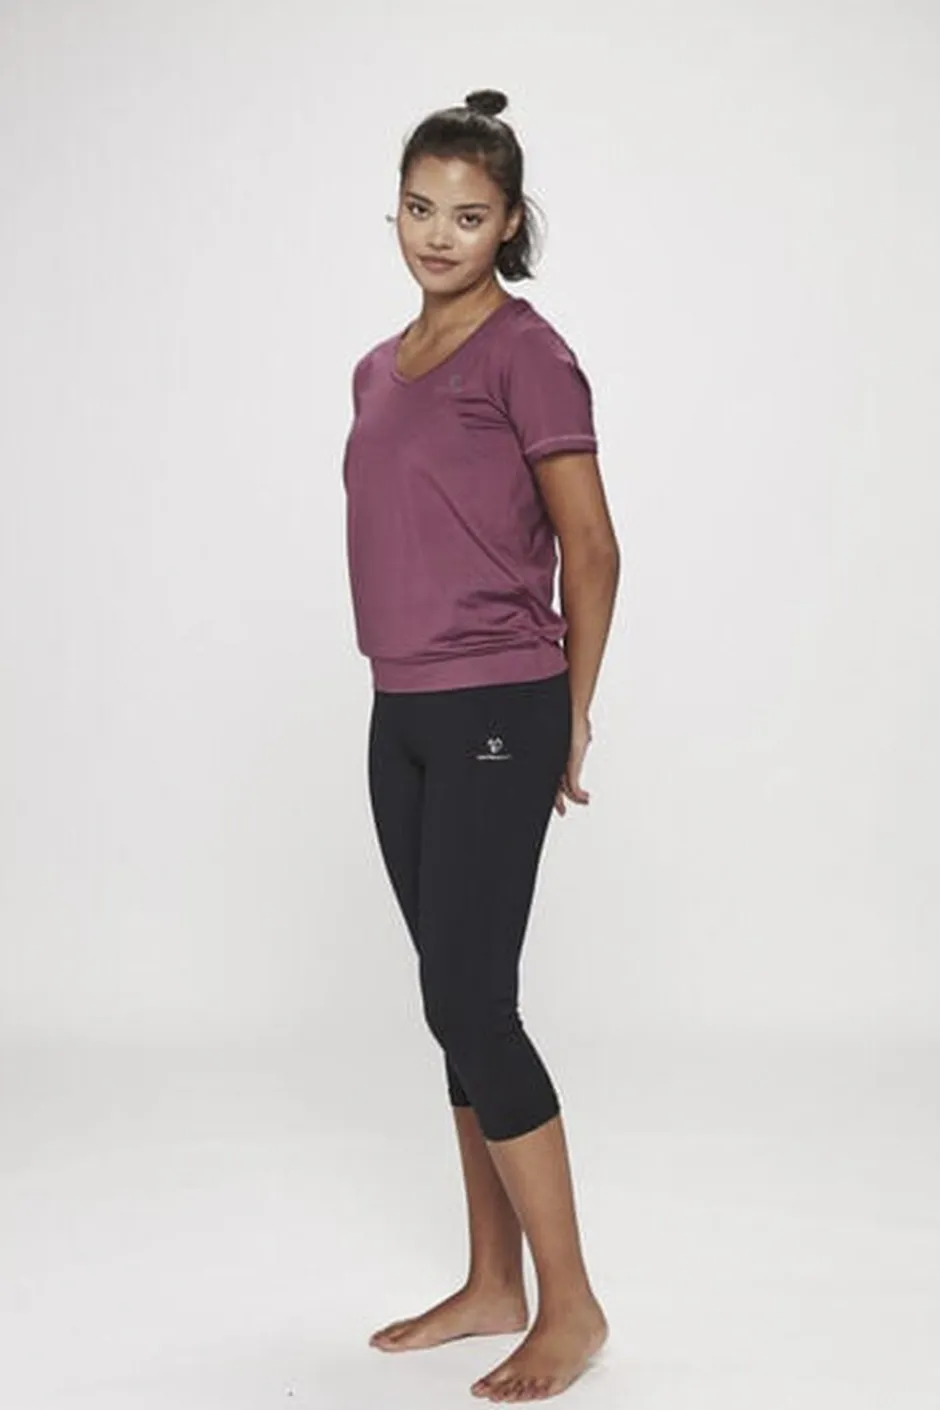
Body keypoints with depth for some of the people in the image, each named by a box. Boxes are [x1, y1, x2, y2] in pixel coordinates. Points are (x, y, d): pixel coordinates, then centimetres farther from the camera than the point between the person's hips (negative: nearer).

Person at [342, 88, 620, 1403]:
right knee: (458, 1001, 11)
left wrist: (573, 719, -1)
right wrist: (411, 679, 14)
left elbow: (591, 551, -7)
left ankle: (571, 1303, 7)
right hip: (402, 717, 8)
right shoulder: (378, 368, 13)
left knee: (471, 1002, -7)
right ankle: (494, 1283, 22)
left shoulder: (527, 354, -9)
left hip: (496, 715, -7)